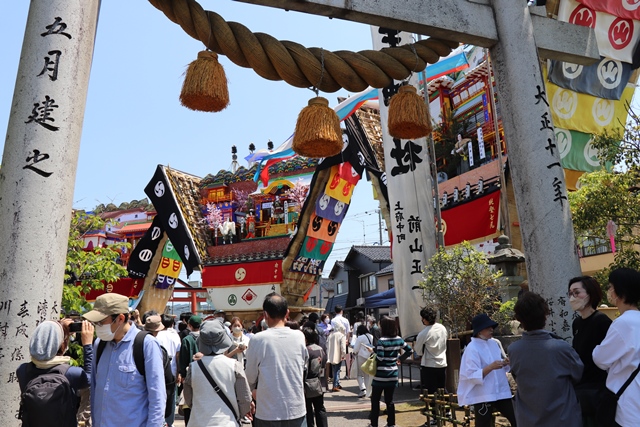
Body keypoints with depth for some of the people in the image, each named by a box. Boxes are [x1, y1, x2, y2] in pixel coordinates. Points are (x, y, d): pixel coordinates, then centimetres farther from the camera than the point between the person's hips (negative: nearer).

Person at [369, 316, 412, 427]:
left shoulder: (381, 341, -17)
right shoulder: (399, 340, 1)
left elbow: (380, 358, -22)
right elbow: (409, 350, 10)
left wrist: (373, 351, -5)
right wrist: (400, 359, 15)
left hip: (381, 375, -5)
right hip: (393, 374, 5)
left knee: (375, 399, 8)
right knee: (389, 399, 15)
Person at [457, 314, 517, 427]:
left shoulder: (493, 343, 8)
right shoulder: (472, 348, -14)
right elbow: (472, 375, -19)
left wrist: (505, 363, -3)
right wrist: (490, 367, -30)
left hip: (500, 392, 7)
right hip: (482, 396, -7)